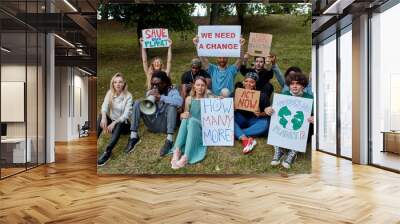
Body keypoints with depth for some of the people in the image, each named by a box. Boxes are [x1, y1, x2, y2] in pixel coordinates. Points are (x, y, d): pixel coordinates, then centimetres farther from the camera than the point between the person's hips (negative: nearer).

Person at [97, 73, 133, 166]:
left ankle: (107, 151, -45)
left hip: (122, 123, -3)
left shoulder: (128, 96, -13)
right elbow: (104, 106, -17)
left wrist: (114, 123, -34)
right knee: (101, 116, -26)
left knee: (119, 125, -37)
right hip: (111, 120, 4)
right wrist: (104, 117, -38)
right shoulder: (110, 93, -2)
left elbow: (126, 114, -21)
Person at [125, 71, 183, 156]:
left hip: (164, 124, -4)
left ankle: (169, 140, -36)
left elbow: (179, 102, -28)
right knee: (138, 103, -9)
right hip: (152, 124, 4)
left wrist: (161, 97, -31)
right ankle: (133, 136, -16)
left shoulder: (172, 90, -6)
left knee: (171, 105, -29)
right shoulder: (150, 92, 9)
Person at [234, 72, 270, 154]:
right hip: (241, 119, 1)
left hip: (254, 121, -1)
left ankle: (237, 134, -31)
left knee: (264, 124, -33)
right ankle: (245, 140, -41)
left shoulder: (262, 95, -9)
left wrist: (260, 114, -25)